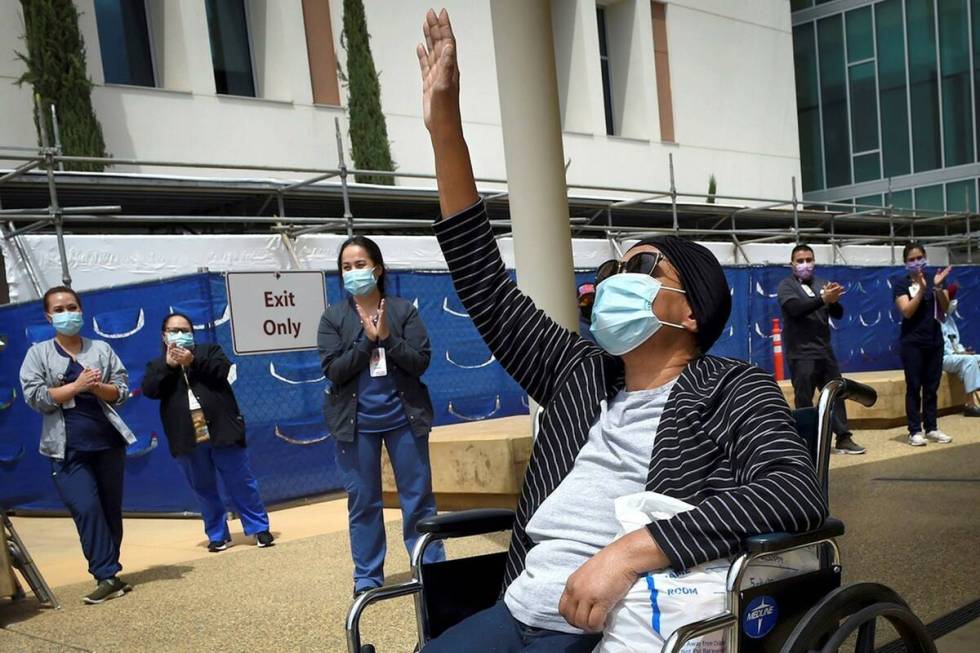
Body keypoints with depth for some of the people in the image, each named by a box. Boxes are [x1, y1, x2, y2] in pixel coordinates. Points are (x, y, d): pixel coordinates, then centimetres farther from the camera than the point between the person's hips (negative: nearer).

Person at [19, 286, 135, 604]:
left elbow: (122, 391, 7)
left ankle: (109, 572, 19)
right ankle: (108, 577, -10)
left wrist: (97, 387, -12)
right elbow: (35, 397, -6)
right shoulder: (38, 353, 4)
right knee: (87, 509, -15)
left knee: (111, 510, 7)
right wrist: (77, 386, -13)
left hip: (108, 442, 3)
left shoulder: (102, 349, 10)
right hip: (69, 449, -3)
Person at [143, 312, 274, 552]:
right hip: (188, 439, 2)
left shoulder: (210, 350, 11)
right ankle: (217, 534, 20)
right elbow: (149, 390, -4)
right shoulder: (157, 365, 15)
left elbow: (223, 370, -8)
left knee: (241, 482, 2)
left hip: (221, 430, -2)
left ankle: (259, 528, 11)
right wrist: (168, 365, -11)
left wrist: (193, 362, -14)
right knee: (204, 489, 8)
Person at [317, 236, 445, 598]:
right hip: (356, 423, 0)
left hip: (404, 417, 0)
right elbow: (333, 370, -9)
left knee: (418, 496, 5)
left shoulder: (403, 309, 0)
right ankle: (367, 578, 18)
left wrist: (387, 337, -18)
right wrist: (367, 339, -17)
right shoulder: (333, 317, 0)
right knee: (362, 501, 8)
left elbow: (420, 362, -7)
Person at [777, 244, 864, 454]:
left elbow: (838, 314, 9)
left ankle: (843, 439, 16)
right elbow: (795, 309, -21)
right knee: (804, 402, 0)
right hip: (802, 354, -6)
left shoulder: (821, 284, 13)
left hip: (825, 351, 6)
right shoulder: (786, 286, -3)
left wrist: (833, 301, -14)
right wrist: (823, 299, -31)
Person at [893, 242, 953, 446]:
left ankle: (931, 428, 15)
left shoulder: (933, 278, 6)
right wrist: (921, 289, -24)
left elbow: (945, 309, -1)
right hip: (912, 343, -4)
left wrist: (938, 286, -15)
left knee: (932, 387, 8)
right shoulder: (900, 282, -4)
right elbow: (907, 311, -15)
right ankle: (915, 431, 0)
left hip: (935, 341, 4)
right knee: (914, 387, -3)